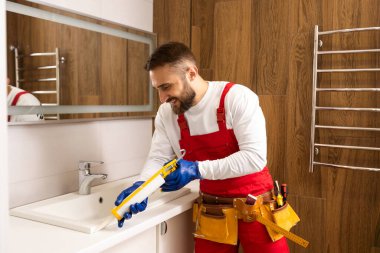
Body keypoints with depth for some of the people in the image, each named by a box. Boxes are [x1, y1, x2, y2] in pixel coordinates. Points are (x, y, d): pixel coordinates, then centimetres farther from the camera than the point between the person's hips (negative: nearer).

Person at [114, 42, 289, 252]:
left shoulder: (238, 97, -19)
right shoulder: (166, 113, -3)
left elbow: (254, 157, -24)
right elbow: (158, 158, -3)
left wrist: (197, 170, -29)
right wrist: (141, 185, -24)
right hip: (213, 210, 4)